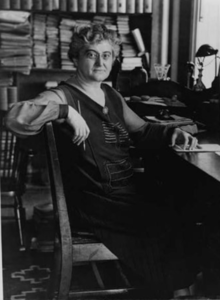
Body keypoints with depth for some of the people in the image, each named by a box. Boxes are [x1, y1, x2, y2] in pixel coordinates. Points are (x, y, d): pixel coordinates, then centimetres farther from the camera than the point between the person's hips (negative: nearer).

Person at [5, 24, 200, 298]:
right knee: (165, 226, -16)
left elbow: (141, 131, 24)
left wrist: (172, 133, 7)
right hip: (94, 200, -7)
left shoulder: (112, 96, 15)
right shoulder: (64, 96, -8)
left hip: (129, 191, 7)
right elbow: (15, 117, -24)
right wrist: (65, 111, -30)